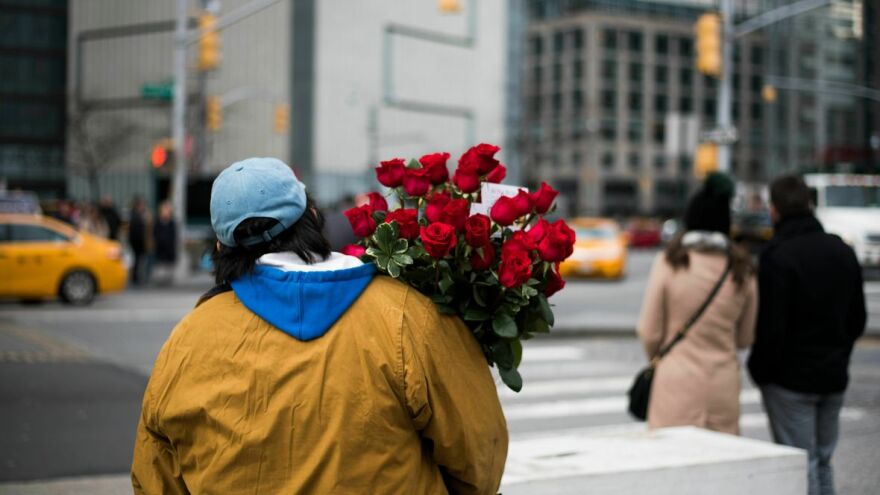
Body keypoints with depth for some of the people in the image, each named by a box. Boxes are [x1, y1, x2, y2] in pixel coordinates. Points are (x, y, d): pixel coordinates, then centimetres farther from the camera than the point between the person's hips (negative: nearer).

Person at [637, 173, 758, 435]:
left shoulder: (669, 263, -9)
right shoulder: (742, 269, 0)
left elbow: (650, 332, -4)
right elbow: (745, 337, 8)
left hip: (677, 383, -3)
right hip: (723, 385, 3)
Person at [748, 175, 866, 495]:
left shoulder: (778, 256, -16)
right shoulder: (843, 251, 7)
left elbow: (770, 326, -19)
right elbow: (857, 320, 12)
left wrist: (760, 370, -6)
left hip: (790, 379, -7)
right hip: (834, 377, 7)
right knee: (823, 462, 17)